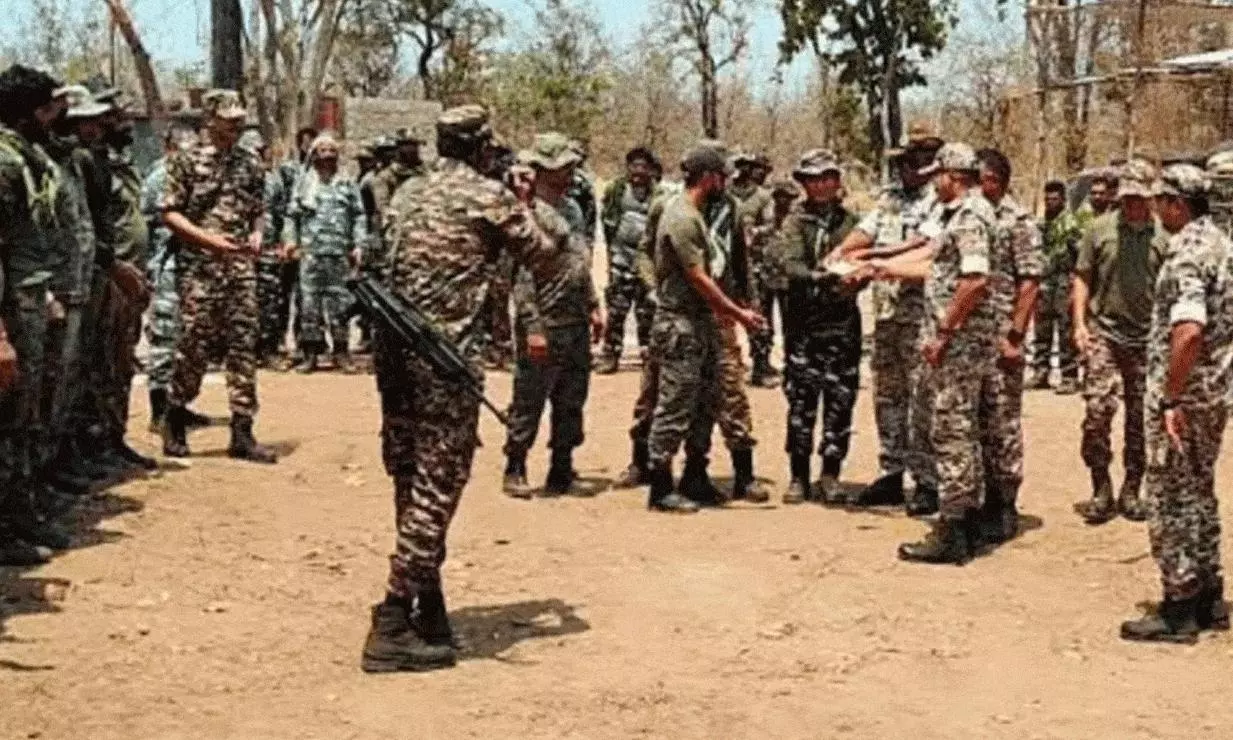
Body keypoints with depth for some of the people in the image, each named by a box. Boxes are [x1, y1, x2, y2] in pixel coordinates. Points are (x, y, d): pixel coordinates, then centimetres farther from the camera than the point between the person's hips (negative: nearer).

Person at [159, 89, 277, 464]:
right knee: (194, 346, -1)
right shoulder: (186, 160, -1)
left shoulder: (251, 163, 13)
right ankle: (175, 421, 18)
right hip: (198, 267, -4)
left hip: (241, 267, 4)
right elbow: (170, 213, -4)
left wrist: (256, 233, -1)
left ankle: (242, 433, 4)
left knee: (243, 348, 1)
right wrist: (208, 238, -15)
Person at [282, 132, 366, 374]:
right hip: (310, 252, 0)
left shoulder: (347, 184, 9)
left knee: (339, 302, 2)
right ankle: (310, 354, 6)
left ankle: (341, 353, 9)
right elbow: (292, 215, 10)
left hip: (339, 253, 0)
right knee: (310, 302, 0)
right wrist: (291, 240, -2)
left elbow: (358, 216, 8)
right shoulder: (304, 183, 9)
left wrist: (357, 245, -1)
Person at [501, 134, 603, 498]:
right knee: (528, 403, 1)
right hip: (545, 326, -9)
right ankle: (515, 470, 11)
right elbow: (522, 276, -18)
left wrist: (594, 305, 15)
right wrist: (533, 328, -22)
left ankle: (561, 471, 23)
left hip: (577, 325, 9)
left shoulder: (572, 208, 14)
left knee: (571, 404, 13)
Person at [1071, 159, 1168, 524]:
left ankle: (1131, 491, 20)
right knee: (1097, 410, -9)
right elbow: (1082, 278, 6)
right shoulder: (1101, 228, 1)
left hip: (1147, 339, 1)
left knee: (1141, 419, 7)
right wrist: (1080, 323, -2)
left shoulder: (1164, 235, 1)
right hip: (1104, 333, -1)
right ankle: (1101, 490, 4)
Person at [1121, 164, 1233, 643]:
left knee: (1170, 499, -1)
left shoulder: (1187, 254, -19)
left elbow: (1188, 332, -31)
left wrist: (1170, 400, -25)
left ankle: (1179, 611, 5)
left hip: (1184, 394, -9)